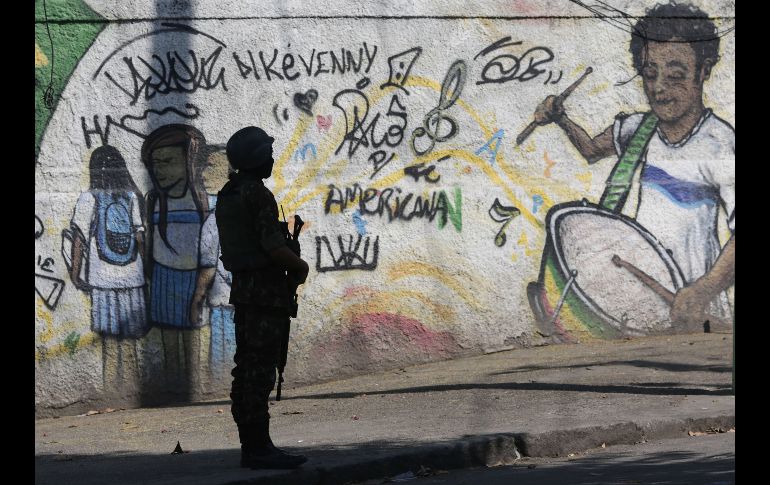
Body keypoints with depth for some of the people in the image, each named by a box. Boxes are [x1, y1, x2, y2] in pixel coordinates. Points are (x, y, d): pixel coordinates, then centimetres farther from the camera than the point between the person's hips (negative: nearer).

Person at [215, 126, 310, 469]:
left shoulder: (227, 196, 14)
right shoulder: (258, 195, -15)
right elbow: (273, 246, -20)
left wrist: (287, 265, 20)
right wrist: (301, 266, -1)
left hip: (242, 287, 9)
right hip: (266, 290, -9)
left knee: (247, 370, 9)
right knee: (261, 370, -9)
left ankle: (251, 446, 12)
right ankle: (258, 448, -10)